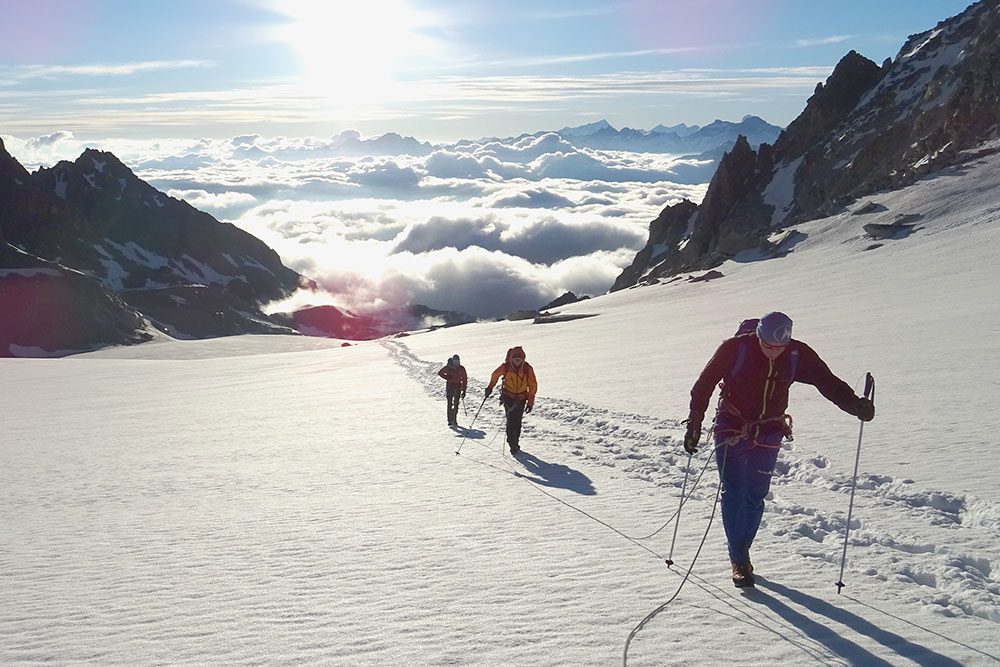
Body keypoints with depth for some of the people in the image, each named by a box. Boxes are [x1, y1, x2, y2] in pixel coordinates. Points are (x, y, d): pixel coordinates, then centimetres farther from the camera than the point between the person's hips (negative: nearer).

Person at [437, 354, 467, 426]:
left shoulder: (461, 368, 2)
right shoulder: (448, 367, -2)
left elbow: (464, 379, 5)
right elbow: (440, 373, 5)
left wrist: (464, 391, 2)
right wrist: (448, 378, -6)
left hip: (458, 388, 1)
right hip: (449, 387, -1)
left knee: (456, 404, 1)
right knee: (450, 404, -6)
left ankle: (454, 420, 11)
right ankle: (450, 421, -7)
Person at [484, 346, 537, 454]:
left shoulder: (528, 369, -13)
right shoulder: (506, 366, -14)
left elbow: (533, 385, -5)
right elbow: (495, 375, 8)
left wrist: (530, 402, -6)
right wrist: (490, 387, 16)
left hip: (521, 398, 1)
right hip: (508, 396, -1)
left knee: (517, 421, 2)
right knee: (511, 419, -13)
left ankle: (515, 442, 20)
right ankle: (513, 444, -8)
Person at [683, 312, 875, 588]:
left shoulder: (798, 355, -11)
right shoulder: (736, 348, -18)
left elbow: (828, 382, -10)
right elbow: (704, 384, -12)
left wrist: (856, 405, -28)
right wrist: (694, 424, -13)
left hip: (768, 434, 3)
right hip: (731, 430, -2)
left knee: (755, 497, 6)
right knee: (734, 493, -6)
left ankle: (742, 552, 24)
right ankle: (739, 561, 3)